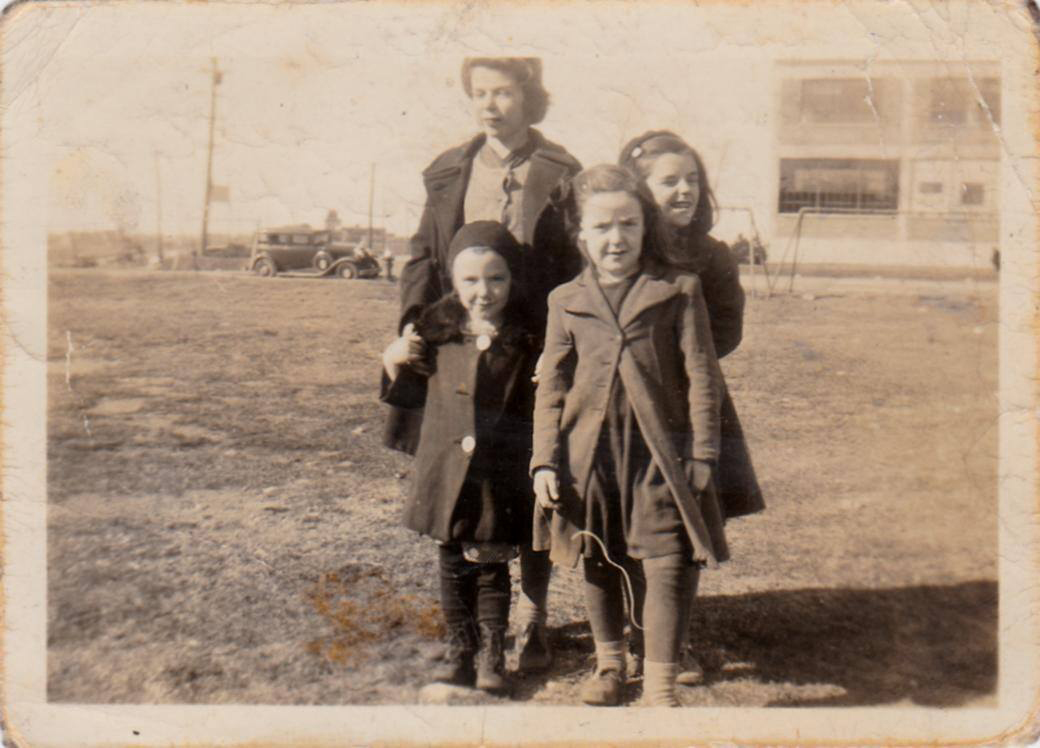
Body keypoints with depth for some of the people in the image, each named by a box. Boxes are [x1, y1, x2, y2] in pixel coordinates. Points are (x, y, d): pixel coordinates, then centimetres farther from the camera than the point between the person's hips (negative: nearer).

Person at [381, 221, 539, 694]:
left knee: (492, 566, 8)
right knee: (453, 564, 13)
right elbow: (412, 393, 13)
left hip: (501, 476, -2)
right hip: (446, 471, 3)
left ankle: (492, 652, 22)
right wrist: (393, 363, -4)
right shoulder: (436, 332, 0)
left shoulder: (527, 341, -6)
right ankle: (459, 647, 28)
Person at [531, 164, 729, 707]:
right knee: (597, 563, 15)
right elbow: (551, 388, 6)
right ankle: (608, 662, 36)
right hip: (588, 452, 3)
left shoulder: (678, 291, -2)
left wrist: (702, 454, -5)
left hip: (658, 451, -2)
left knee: (670, 564, -5)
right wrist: (545, 461, -1)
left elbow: (702, 377, -2)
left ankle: (660, 681, 11)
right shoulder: (566, 301, 4)